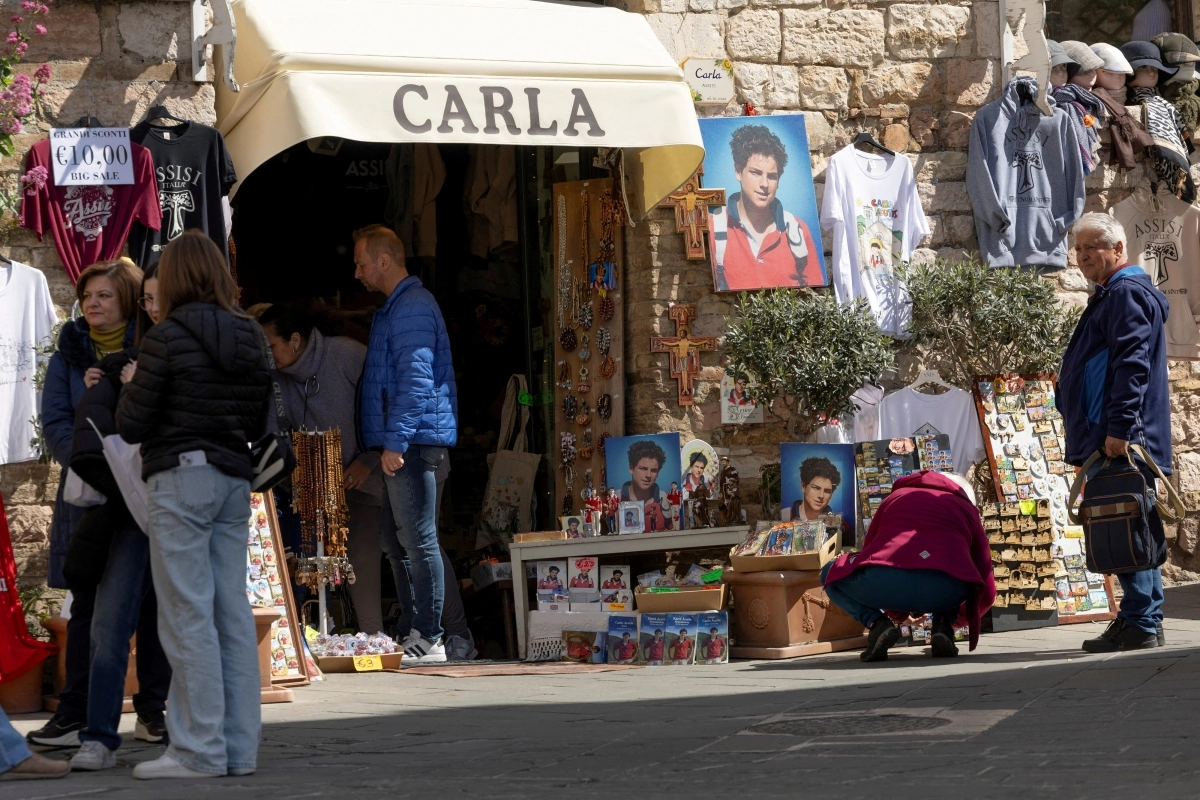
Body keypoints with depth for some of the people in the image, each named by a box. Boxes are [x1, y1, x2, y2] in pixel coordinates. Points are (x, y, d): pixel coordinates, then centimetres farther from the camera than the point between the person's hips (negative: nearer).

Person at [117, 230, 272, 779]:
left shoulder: (167, 338, -11)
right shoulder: (249, 338, 7)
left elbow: (130, 426, -9)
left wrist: (131, 387, 10)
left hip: (181, 479, -6)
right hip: (234, 480, 6)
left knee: (188, 616, -3)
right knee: (233, 613, 8)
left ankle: (200, 750, -3)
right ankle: (239, 748, 11)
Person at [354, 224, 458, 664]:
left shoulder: (412, 307, -12)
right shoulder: (396, 306, 22)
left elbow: (416, 379, -19)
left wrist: (395, 441, -21)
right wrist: (390, 442, 24)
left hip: (412, 442, -11)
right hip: (403, 443, 11)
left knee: (419, 540, -9)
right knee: (404, 540, 11)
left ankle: (429, 639, -7)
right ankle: (414, 629, 15)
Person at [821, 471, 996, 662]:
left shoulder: (897, 496, 36)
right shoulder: (967, 508, 34)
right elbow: (986, 586, 36)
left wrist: (898, 611, 61)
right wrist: (959, 619, 57)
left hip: (884, 580, -1)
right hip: (945, 588, 1)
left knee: (832, 574, 32)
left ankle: (877, 623, 7)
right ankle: (943, 625, 11)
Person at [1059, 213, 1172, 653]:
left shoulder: (1126, 294, -11)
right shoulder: (1114, 295, 23)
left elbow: (1131, 365, -21)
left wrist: (1119, 427, -26)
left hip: (1119, 441, -11)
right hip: (1112, 439, 11)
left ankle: (1140, 624, -11)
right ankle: (1145, 620, 16)